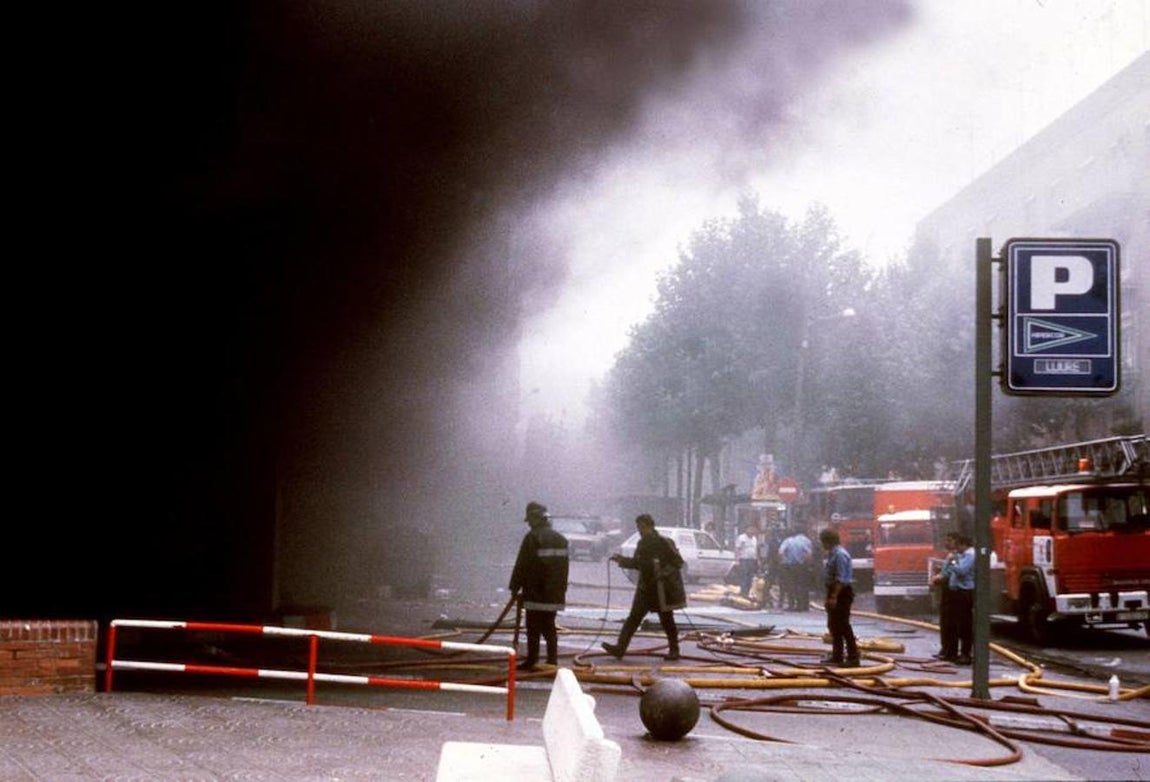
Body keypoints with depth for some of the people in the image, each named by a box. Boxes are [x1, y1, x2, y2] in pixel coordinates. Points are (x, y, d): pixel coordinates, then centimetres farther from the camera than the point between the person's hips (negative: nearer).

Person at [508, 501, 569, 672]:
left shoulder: (532, 538, -11)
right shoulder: (560, 539, 13)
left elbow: (521, 565, -11)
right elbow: (564, 567, 18)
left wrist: (515, 587, -3)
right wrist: (561, 589, 23)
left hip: (536, 593, -7)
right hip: (555, 594, 7)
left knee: (534, 628, -3)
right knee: (549, 627, 12)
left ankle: (531, 661, -3)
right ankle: (552, 660, 11)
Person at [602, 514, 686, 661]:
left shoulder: (664, 543, -13)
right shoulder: (642, 544, 9)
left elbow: (678, 562, -12)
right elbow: (637, 563, 18)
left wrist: (665, 572, -25)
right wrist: (621, 560, 6)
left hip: (663, 589, -6)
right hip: (646, 587, 6)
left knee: (667, 620, 5)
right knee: (634, 617, 0)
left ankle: (674, 650, 19)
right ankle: (620, 647, -3)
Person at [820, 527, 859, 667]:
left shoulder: (840, 554, -19)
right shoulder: (832, 554, 13)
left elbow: (841, 578, -24)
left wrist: (834, 596, -26)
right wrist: (829, 596, 21)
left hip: (842, 593, -11)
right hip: (834, 592, 11)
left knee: (843, 625, -10)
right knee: (833, 625, 16)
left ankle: (853, 657, -8)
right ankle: (837, 655, 25)